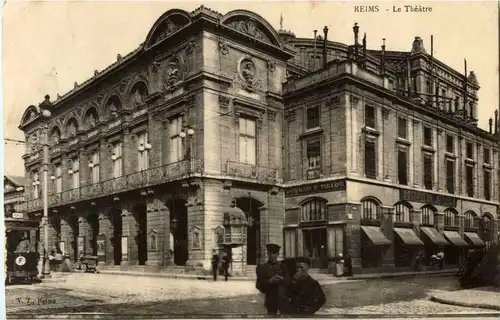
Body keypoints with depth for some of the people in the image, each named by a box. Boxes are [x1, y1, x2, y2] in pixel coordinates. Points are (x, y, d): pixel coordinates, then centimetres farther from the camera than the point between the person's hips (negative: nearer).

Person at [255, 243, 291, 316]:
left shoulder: (283, 266, 10)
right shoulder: (262, 267, 5)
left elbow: (288, 282, 3)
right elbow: (259, 285, 0)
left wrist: (281, 279, -17)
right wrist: (269, 281, -16)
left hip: (283, 299, 1)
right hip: (271, 299, -1)